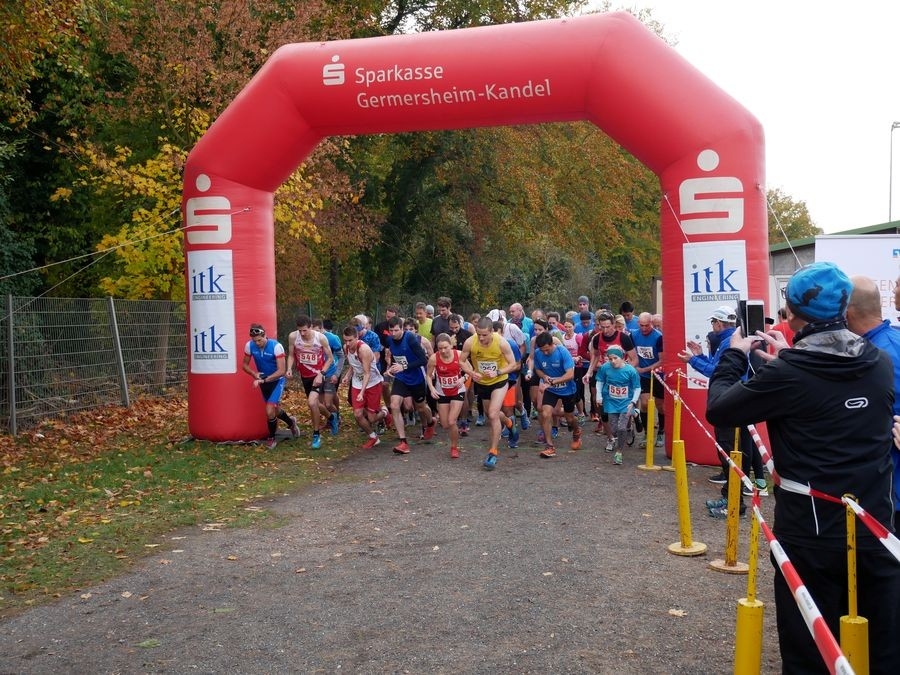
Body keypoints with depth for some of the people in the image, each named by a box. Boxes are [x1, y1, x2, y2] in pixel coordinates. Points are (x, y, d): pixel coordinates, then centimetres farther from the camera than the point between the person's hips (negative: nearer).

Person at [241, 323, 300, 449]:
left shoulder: (276, 346, -26)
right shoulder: (249, 345, -14)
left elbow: (281, 371, -26)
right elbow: (245, 365, 1)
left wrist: (264, 380, -33)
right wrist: (255, 374, -18)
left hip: (277, 380, -5)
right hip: (263, 381, 5)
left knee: (270, 410, -16)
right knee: (275, 410, 19)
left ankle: (271, 438, 9)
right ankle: (291, 422, 50)